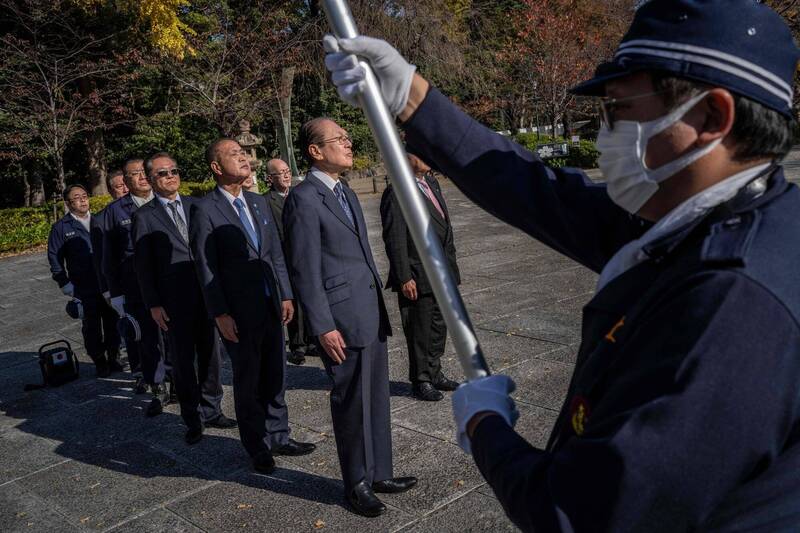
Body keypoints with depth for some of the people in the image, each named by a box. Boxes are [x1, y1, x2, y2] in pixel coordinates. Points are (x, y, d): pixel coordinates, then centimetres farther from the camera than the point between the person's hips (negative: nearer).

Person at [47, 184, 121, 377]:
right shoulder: (61, 227, 0)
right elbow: (54, 258, 1)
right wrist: (64, 284, -5)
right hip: (84, 289, -3)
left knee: (112, 323, 8)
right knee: (91, 327, 5)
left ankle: (113, 358, 23)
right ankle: (100, 362, 17)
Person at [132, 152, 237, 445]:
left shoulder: (195, 205, 8)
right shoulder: (145, 216, -2)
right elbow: (143, 264, -2)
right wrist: (153, 304, -7)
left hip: (206, 292, 3)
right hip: (173, 300, -3)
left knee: (210, 354, 12)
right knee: (183, 361, 6)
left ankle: (211, 410, 27)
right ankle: (193, 419, 19)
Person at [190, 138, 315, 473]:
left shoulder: (258, 203, 10)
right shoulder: (205, 210, -9)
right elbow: (205, 268, -11)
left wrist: (286, 295, 8)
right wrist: (220, 314, -14)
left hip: (271, 305, 6)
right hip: (238, 312, -6)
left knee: (275, 376, 14)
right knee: (248, 382, 7)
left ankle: (277, 437, 30)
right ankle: (258, 448, 22)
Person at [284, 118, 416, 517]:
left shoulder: (346, 194, 15)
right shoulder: (304, 198, -12)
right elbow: (304, 269, -15)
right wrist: (323, 327, -17)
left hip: (371, 313, 8)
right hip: (342, 318, -8)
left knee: (376, 397, 16)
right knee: (352, 403, 5)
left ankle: (379, 473, 31)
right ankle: (357, 484, 23)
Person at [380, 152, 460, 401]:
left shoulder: (431, 182, 11)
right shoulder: (396, 193, -16)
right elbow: (395, 240, -18)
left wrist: (451, 263, 16)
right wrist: (404, 278, -19)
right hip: (417, 278, -8)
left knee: (438, 327, 18)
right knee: (419, 332, 5)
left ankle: (434, 374, 33)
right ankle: (421, 381, 21)